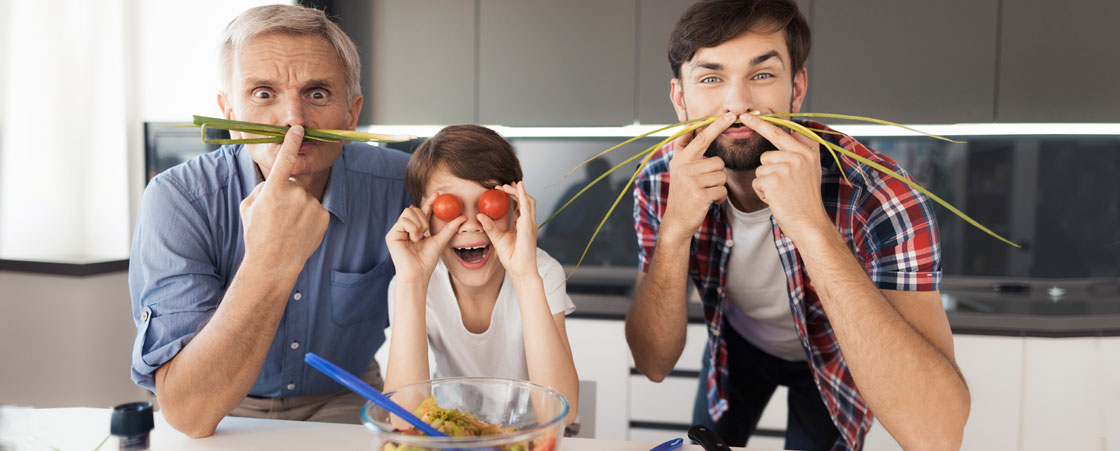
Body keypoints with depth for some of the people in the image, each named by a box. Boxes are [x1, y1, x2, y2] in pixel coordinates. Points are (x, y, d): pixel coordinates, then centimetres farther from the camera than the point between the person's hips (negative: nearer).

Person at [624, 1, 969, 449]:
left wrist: (812, 227, -53)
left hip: (831, 358, -2)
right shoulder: (660, 181, -25)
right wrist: (674, 231, -41)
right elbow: (655, 363, -24)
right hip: (736, 343, 3)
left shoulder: (878, 196, -37)